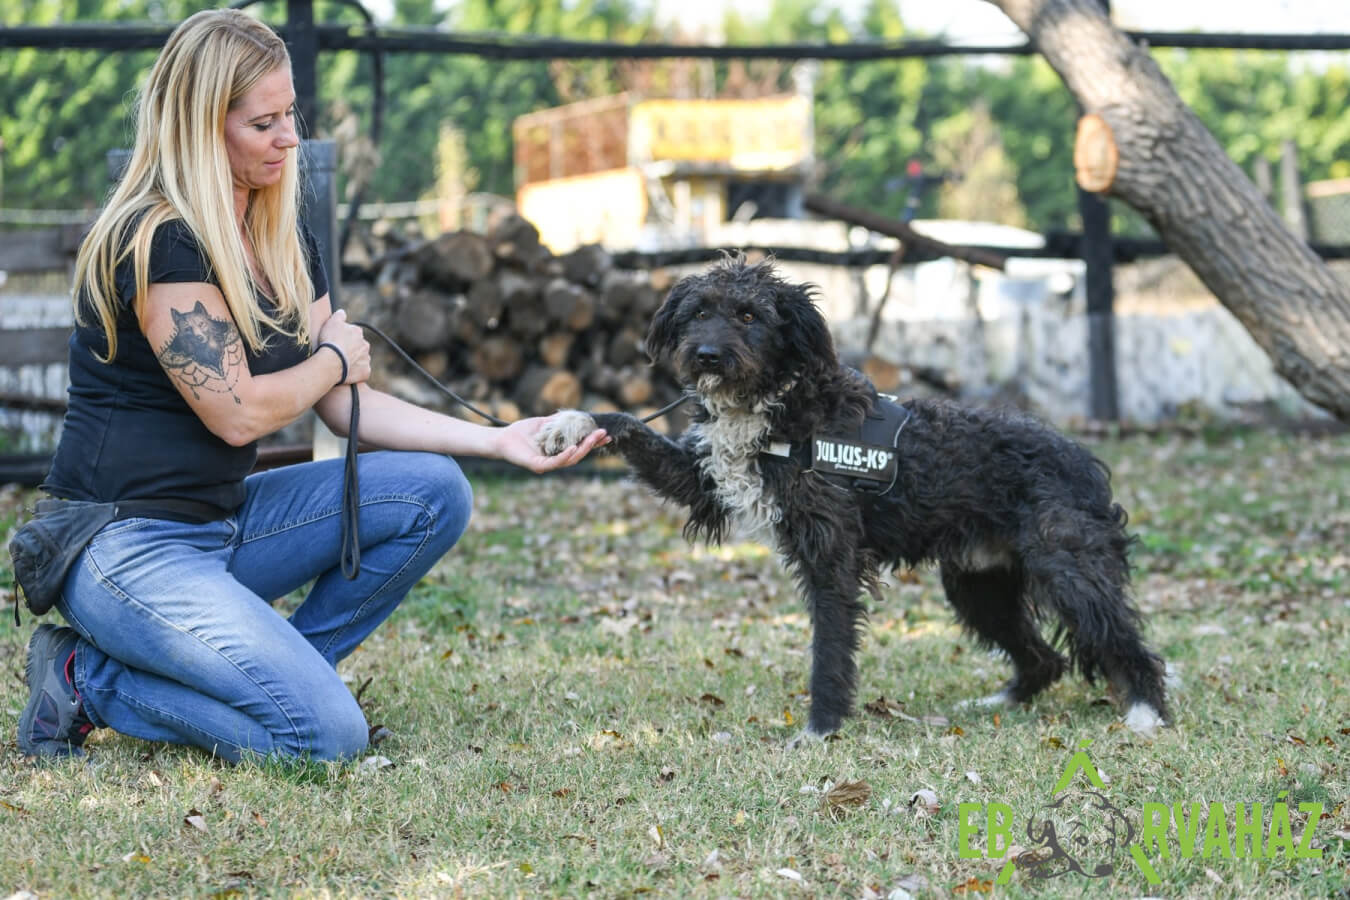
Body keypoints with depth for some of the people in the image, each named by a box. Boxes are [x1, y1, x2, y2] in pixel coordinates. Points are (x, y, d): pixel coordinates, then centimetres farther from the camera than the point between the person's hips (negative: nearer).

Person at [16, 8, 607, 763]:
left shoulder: (283, 241, 10)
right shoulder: (159, 241, -18)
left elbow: (348, 405, 9)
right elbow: (238, 412, -20)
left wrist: (499, 441, 0)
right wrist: (334, 359, -1)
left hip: (224, 522, 9)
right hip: (129, 548, -9)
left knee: (434, 493, -2)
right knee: (327, 735, -20)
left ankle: (280, 670, 2)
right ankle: (90, 680, -3)